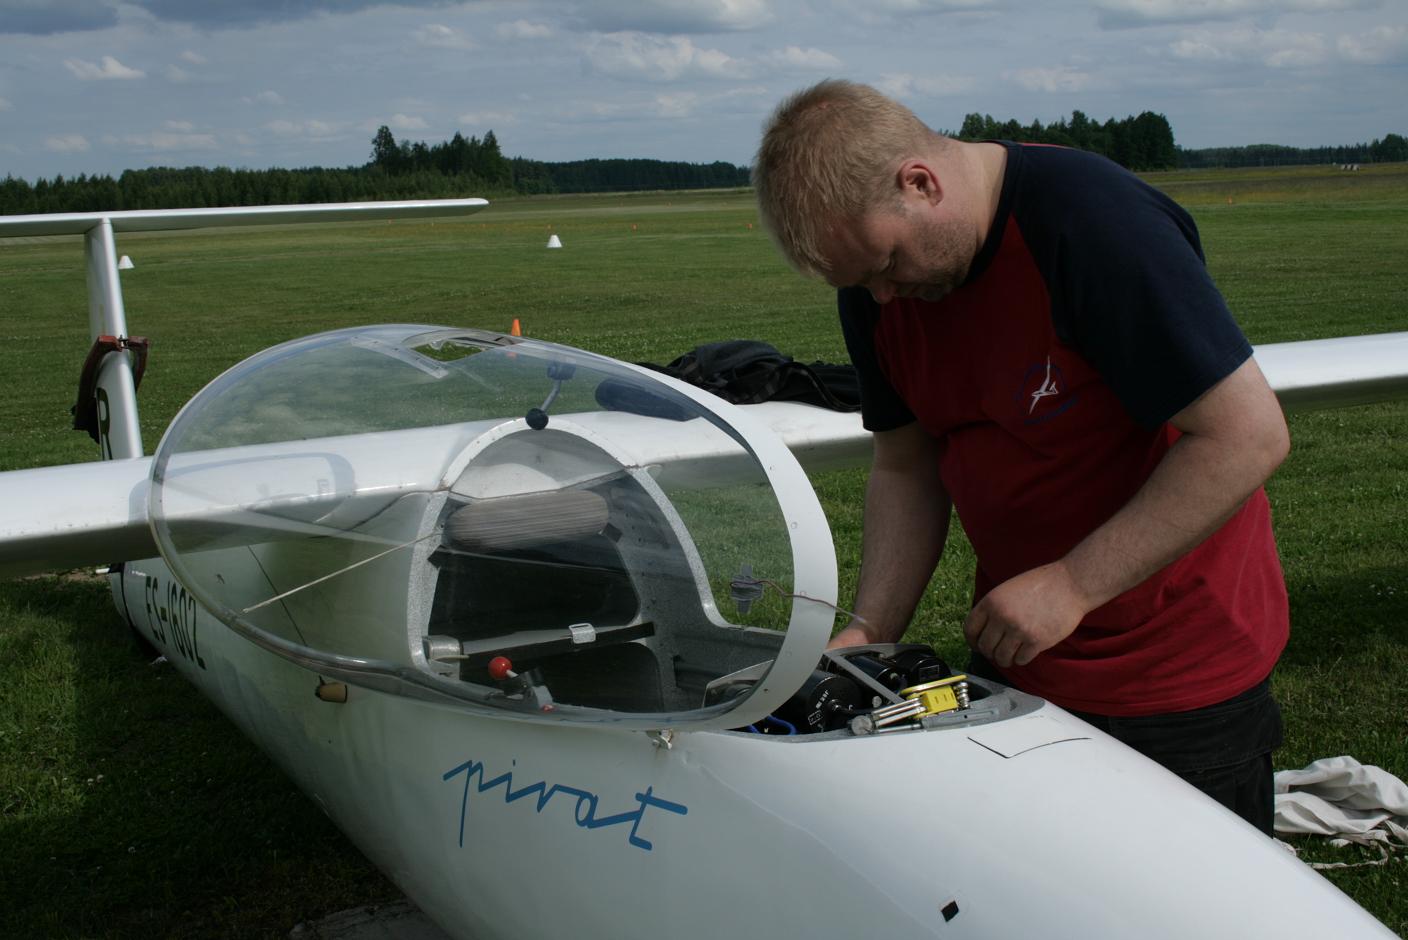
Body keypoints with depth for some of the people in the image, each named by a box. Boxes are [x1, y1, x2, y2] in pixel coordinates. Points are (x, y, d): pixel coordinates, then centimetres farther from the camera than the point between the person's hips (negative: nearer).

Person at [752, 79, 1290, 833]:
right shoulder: (876, 281, -3)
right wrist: (870, 631, -6)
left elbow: (1248, 434, -24)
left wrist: (1073, 585, -24)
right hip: (1011, 665, 6)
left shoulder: (1093, 223, -24)